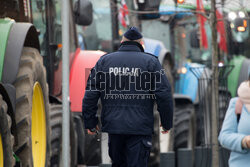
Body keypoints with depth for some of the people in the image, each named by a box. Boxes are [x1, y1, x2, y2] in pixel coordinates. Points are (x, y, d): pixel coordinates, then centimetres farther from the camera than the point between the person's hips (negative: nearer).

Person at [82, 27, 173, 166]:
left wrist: (90, 122, 12)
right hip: (140, 128, -3)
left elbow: (90, 94, 5)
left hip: (113, 124, 3)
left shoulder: (104, 61, 8)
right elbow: (164, 95, -5)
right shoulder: (151, 62, 0)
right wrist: (167, 123, 5)